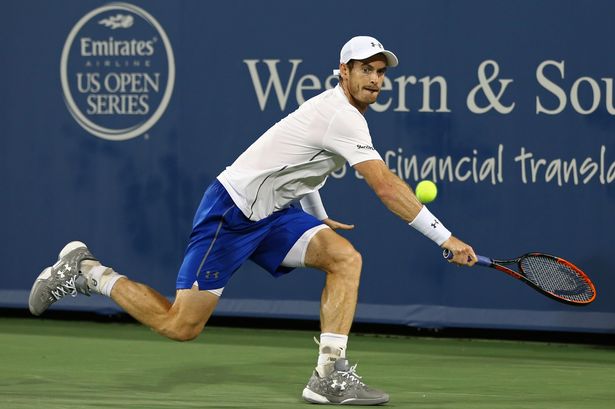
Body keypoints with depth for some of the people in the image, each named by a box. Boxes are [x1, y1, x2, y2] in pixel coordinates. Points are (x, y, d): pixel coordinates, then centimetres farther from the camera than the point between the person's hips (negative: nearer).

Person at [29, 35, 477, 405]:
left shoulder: (336, 109, 10)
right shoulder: (342, 117, -22)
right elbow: (387, 187, -29)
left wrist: (319, 217, 27)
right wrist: (445, 237, -28)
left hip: (272, 214, 9)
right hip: (230, 213, -9)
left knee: (345, 257, -14)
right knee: (180, 326, -5)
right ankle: (86, 272, 15)